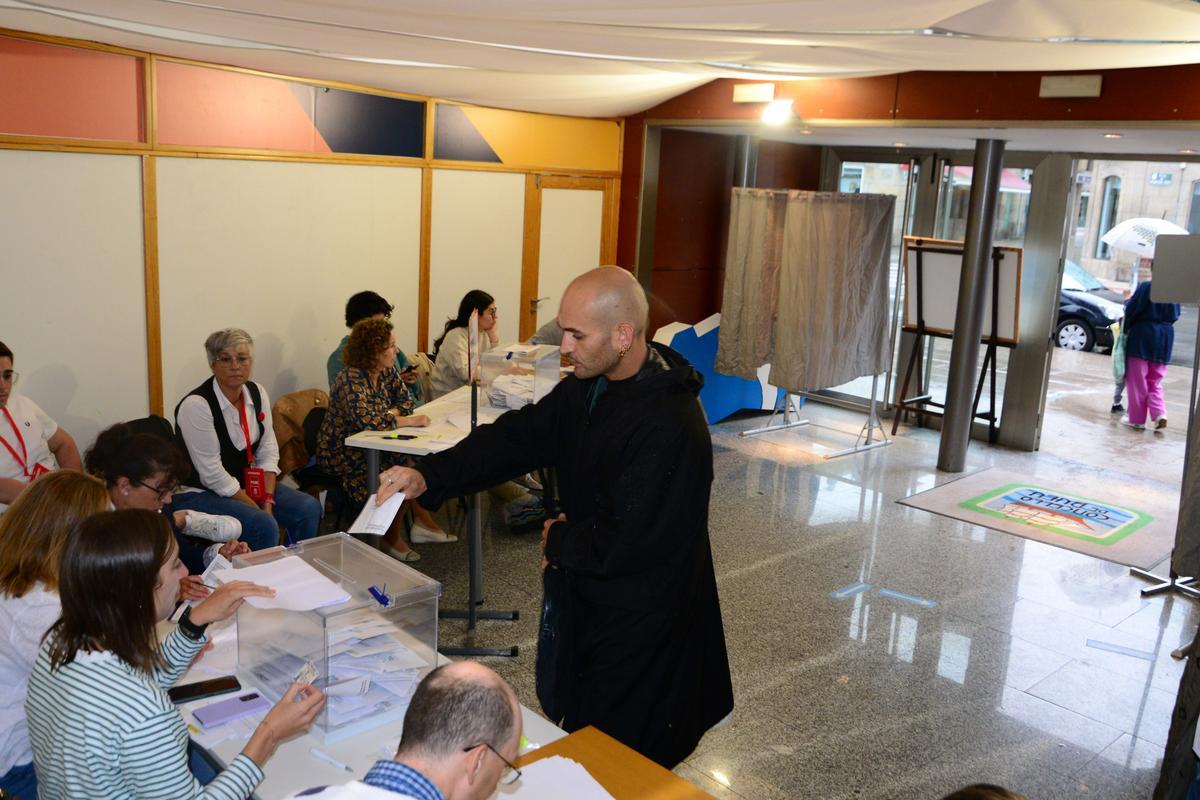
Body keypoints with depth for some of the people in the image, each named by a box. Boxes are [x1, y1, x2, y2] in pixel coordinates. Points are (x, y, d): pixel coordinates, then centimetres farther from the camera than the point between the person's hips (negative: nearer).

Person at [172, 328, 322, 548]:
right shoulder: (196, 405, -20)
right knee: (264, 525, -28)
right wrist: (258, 508, -19)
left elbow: (268, 451, 2)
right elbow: (212, 473, -21)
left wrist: (268, 500, -11)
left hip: (245, 483, 7)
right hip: (199, 493, -7)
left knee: (309, 509, -9)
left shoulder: (257, 393, 0)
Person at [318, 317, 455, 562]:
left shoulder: (385, 372, 2)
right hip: (341, 456, -8)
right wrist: (409, 421, -32)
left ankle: (422, 523, -4)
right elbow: (367, 420, -38)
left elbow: (405, 400, 5)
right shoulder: (351, 380, -24)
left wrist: (390, 415, -16)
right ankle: (392, 539, -5)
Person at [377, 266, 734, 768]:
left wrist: (558, 541, -11)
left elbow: (625, 544, -30)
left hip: (639, 622, -8)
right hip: (590, 594, 8)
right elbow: (519, 436, -2)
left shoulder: (669, 426, -32)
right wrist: (428, 476, -13)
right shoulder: (590, 385, -3)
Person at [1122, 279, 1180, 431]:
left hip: (1142, 338, -5)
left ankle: (1137, 419, 9)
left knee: (1137, 381, 5)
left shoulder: (1145, 287, -16)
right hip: (1164, 340, 5)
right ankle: (1159, 413, -2)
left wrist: (1126, 328, 6)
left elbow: (1131, 310, -10)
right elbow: (1175, 316, 9)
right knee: (1155, 382, 16)